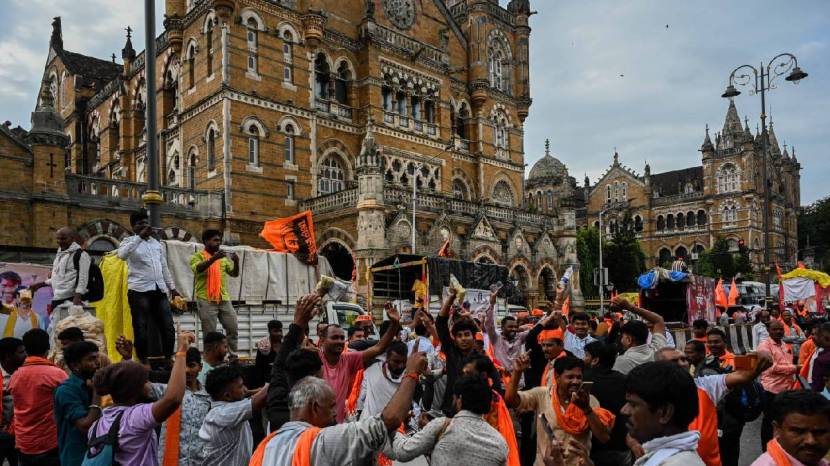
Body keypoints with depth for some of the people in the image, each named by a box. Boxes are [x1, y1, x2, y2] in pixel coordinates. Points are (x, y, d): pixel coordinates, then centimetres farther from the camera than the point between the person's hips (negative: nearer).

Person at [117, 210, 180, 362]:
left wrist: (172, 287, 17)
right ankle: (143, 362, 7)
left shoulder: (157, 243, 19)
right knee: (141, 329, -1)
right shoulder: (130, 241, 2)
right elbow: (122, 255, -21)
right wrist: (139, 237, -21)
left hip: (159, 290, 5)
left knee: (168, 328, 3)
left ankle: (168, 359, 13)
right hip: (139, 291, -5)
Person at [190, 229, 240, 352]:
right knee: (210, 333, -2)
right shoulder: (198, 256, 0)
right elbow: (198, 268, -20)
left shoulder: (223, 258, 16)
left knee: (233, 329, 6)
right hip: (206, 300, -5)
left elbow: (234, 274, 12)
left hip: (224, 299, 5)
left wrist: (236, 262, -8)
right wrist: (214, 258, -33)